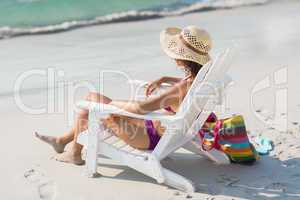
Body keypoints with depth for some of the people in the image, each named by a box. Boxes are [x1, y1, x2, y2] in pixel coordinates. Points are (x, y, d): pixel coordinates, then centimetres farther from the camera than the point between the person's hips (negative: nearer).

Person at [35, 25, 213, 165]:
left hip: (151, 137, -9)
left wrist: (111, 103, -19)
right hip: (155, 126, 9)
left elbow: (140, 108, -36)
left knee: (92, 99, -2)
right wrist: (164, 79, 10)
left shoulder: (181, 89, -33)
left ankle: (75, 153, 19)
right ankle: (62, 141, 35)